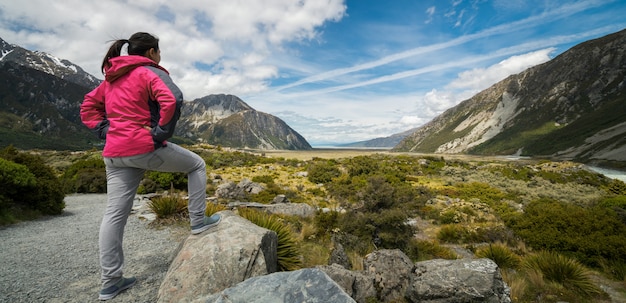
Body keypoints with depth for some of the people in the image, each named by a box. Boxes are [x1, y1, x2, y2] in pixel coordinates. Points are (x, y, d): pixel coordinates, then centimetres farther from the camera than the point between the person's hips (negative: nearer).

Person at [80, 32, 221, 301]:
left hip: (115, 154, 8)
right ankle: (198, 220, 17)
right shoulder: (150, 73, -4)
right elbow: (172, 100, -24)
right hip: (146, 148, -7)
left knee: (115, 214, 9)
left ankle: (110, 281, 18)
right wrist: (161, 134, -16)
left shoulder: (111, 78, 20)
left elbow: (88, 108, 24)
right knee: (196, 165, 13)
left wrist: (107, 133, 13)